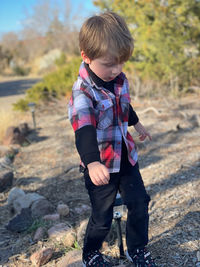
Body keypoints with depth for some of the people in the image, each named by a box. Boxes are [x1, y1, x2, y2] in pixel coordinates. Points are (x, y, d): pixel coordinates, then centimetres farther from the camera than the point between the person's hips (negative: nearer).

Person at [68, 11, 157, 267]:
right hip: (101, 165, -6)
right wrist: (92, 163, -53)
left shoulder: (119, 79, -2)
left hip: (126, 157, 6)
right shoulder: (82, 92, -24)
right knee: (102, 217, 6)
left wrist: (137, 124, 36)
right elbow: (83, 130, -38)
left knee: (140, 203, 12)